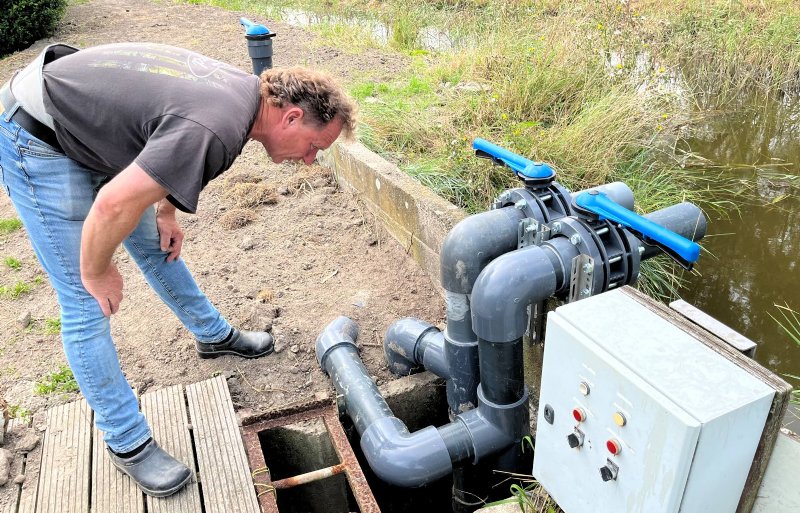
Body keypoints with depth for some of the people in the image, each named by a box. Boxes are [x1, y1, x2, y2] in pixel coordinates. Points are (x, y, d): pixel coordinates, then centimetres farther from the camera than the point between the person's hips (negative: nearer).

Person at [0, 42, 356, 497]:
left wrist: (166, 211, 10)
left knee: (155, 245, 20)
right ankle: (128, 443, 9)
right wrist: (96, 273, -15)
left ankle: (213, 334, 40)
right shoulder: (217, 129, -35)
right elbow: (113, 206, -33)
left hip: (89, 127, 9)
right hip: (37, 142, -9)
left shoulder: (245, 87, -5)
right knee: (87, 304, -5)